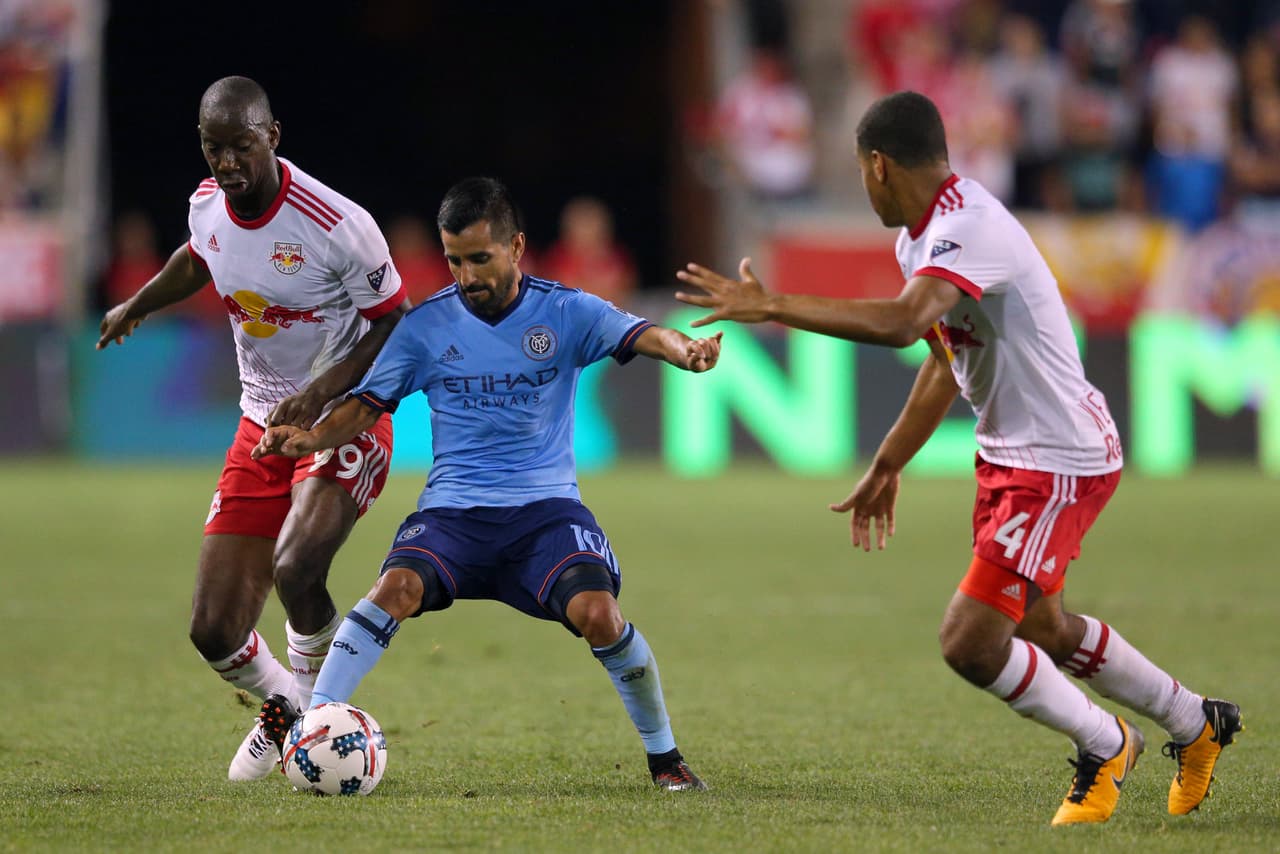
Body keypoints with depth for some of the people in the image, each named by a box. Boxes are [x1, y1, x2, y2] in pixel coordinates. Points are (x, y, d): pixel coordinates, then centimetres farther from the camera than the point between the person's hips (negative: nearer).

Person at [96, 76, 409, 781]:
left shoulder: (335, 224, -22)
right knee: (214, 631, -1)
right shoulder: (207, 205, -3)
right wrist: (135, 307, 38)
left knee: (295, 568, -34)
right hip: (261, 427, 6)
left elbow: (395, 323, -12)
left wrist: (321, 393, -24)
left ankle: (320, 710, -5)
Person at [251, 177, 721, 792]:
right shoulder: (426, 326, 5)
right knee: (397, 587, -30)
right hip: (454, 507, 1)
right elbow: (366, 407, 7)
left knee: (598, 613, -25)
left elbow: (643, 336, -13)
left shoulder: (565, 311, 1)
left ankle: (664, 756, -4)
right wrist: (311, 437, -14)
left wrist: (686, 350, -37)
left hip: (546, 505, -1)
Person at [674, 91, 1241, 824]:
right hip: (1008, 455, 10)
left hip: (1061, 465, -10)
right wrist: (887, 467, 26)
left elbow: (900, 322, -45)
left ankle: (1104, 747, 12)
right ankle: (1197, 725, 44)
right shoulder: (921, 239, 6)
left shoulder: (971, 231, -27)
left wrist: (770, 308, -43)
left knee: (970, 643, -13)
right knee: (1040, 627, 24)